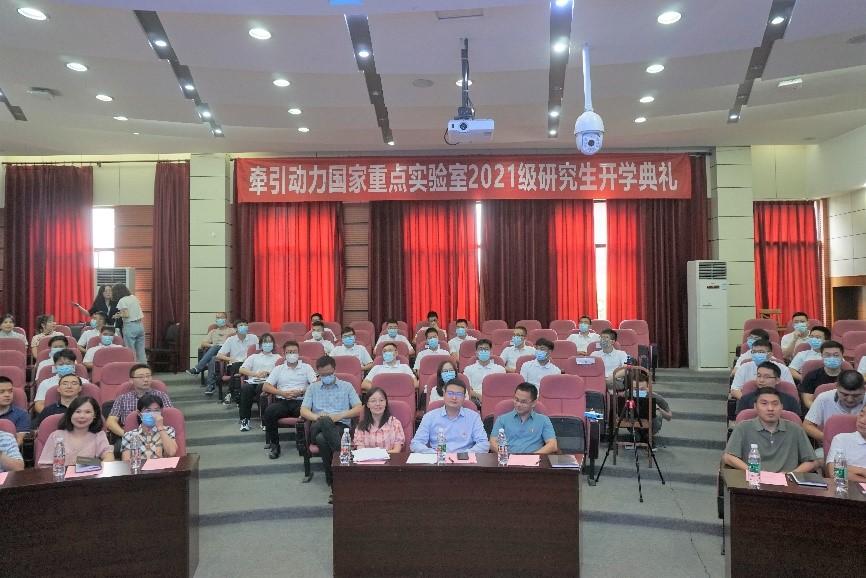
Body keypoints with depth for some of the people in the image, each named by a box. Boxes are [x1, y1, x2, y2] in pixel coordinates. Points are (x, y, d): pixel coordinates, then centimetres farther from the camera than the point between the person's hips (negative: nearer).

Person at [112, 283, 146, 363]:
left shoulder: (122, 301, -10)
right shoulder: (134, 298, 11)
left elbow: (126, 314, -17)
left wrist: (118, 315, 0)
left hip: (130, 326, -7)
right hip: (140, 325, 7)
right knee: (141, 350, 10)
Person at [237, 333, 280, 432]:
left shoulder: (277, 357, 26)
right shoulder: (254, 357, 29)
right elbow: (241, 370, 12)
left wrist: (268, 373, -10)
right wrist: (256, 374, -3)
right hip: (252, 381, 2)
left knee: (261, 387, -38)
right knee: (246, 388, -34)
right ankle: (244, 419, -29)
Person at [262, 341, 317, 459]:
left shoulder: (306, 367, 17)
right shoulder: (278, 369, 21)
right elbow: (265, 387, 9)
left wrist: (301, 391, -12)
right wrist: (283, 393, -7)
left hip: (301, 401, -1)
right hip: (282, 401, 2)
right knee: (269, 412, -31)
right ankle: (274, 445, -16)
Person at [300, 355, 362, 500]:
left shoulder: (346, 386, 19)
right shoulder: (312, 388, 24)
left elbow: (358, 409, 8)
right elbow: (303, 411, 11)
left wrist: (339, 416, -9)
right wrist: (317, 417, -12)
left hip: (341, 426, -1)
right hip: (318, 427, 1)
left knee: (323, 438, -39)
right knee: (325, 421, -39)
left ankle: (333, 480, -35)